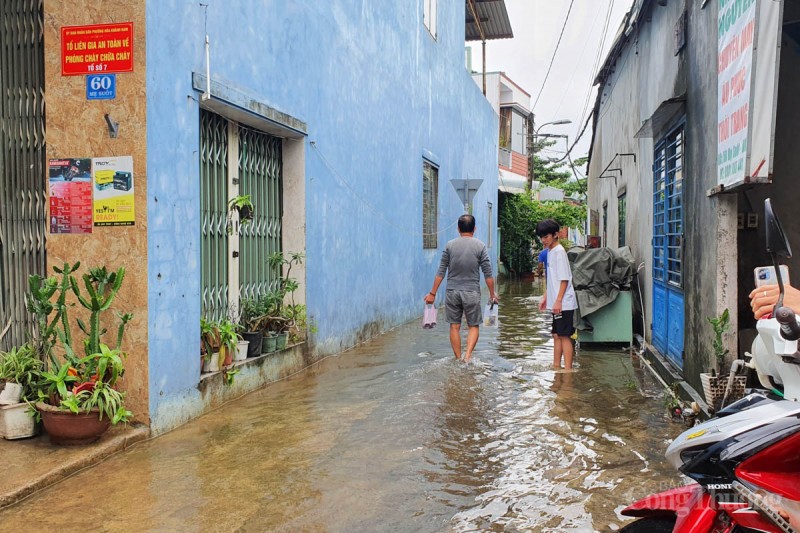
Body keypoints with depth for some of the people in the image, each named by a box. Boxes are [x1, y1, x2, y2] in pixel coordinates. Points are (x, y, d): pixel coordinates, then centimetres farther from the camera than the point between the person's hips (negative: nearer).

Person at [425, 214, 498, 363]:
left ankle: (458, 360, 14)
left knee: (455, 327, 9)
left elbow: (441, 272, 1)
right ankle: (468, 355, -9)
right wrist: (492, 293, 8)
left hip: (452, 292, 1)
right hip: (472, 292, -1)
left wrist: (433, 293, 6)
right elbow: (488, 274, -3)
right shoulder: (480, 246, -3)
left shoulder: (450, 245, 1)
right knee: (473, 326, 9)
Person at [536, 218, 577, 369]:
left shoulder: (559, 251, -14)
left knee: (564, 335, -7)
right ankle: (556, 366, 23)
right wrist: (546, 297, 21)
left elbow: (564, 279, -18)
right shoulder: (550, 251, 14)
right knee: (556, 334, 14)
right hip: (555, 302, 9)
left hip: (563, 303, -9)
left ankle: (568, 369, -3)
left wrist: (558, 301, -20)